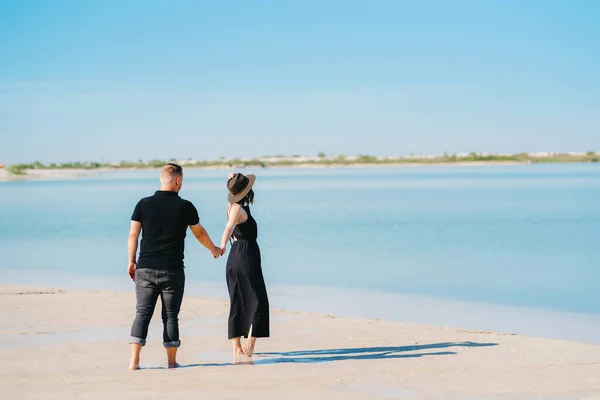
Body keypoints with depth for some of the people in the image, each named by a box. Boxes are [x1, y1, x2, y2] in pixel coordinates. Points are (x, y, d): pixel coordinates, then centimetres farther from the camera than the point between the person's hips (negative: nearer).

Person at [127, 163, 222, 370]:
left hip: (146, 268, 1)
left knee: (142, 314, 4)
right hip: (173, 270, -1)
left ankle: (134, 361, -3)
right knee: (171, 316, 7)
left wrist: (131, 262, 13)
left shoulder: (144, 204, 0)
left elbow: (133, 235, 2)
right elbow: (200, 233, 11)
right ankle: (171, 361, 12)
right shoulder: (185, 207, -3)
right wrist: (214, 249, 28)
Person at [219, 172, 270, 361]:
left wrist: (232, 181, 18)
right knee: (258, 302, 0)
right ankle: (249, 345, -8)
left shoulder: (232, 206, 7)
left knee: (237, 304, 10)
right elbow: (229, 227, -35)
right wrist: (222, 245, -51)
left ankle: (237, 348, 11)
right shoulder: (239, 209, -17)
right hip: (247, 257, -8)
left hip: (234, 258, 8)